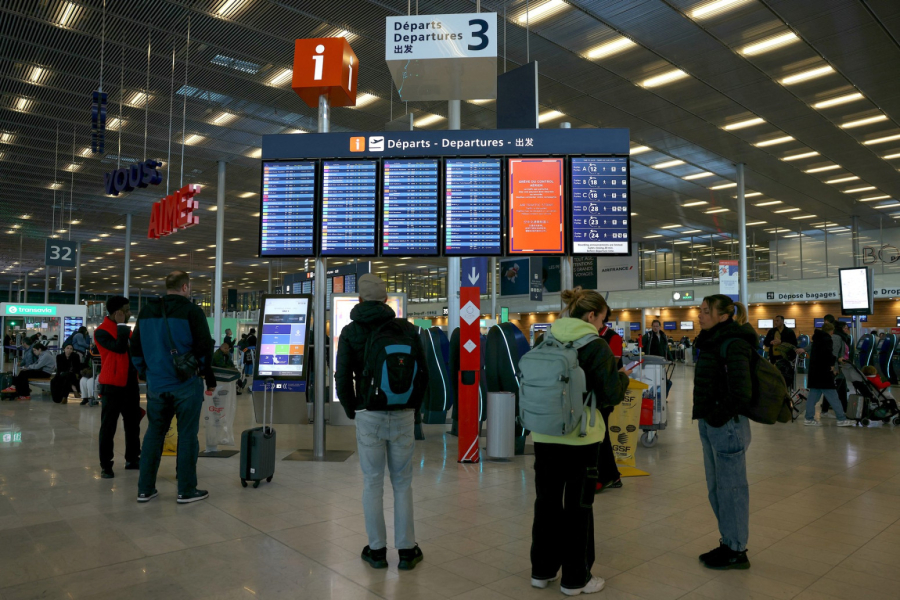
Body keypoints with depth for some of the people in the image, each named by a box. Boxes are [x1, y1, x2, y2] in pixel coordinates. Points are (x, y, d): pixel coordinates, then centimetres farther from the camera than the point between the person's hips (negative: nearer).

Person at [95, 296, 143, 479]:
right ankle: (106, 465, 7)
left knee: (133, 422, 13)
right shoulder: (102, 331, -10)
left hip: (130, 383, 8)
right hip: (112, 385, -8)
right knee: (108, 426, -1)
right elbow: (119, 348, -25)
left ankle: (132, 459, 24)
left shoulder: (125, 329, 14)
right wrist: (121, 325, -17)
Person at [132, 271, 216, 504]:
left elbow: (136, 348, 13)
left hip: (156, 384, 5)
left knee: (154, 434, 14)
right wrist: (210, 380, -1)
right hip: (186, 384, -5)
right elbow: (205, 348, -11)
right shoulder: (192, 311, -9)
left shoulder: (147, 311, 8)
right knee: (187, 436, 2)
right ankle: (186, 491, 8)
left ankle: (145, 489, 19)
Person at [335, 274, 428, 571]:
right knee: (402, 484, 11)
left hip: (369, 415, 0)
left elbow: (342, 379, -4)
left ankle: (377, 550, 19)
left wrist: (352, 412, 9)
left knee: (372, 484, 11)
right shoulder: (406, 328, 0)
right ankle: (406, 550, 17)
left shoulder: (351, 332, -1)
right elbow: (422, 372, -1)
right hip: (403, 415, 1)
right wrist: (414, 408, 10)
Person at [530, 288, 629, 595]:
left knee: (546, 501, 15)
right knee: (578, 507, 9)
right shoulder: (595, 345, -12)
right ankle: (575, 579, 21)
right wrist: (623, 378, 7)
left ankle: (542, 570, 28)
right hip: (580, 437, -5)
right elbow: (611, 394, -12)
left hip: (544, 435, 5)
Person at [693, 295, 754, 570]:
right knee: (716, 488, 17)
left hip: (727, 426, -9)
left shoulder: (734, 345, -17)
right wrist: (704, 416, 12)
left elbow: (741, 392, -25)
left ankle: (737, 551, 17)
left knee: (731, 488, 3)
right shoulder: (712, 341, 12)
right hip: (709, 424, 9)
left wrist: (719, 416, -16)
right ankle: (728, 542, 31)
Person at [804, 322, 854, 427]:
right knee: (832, 396, -4)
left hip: (814, 372, 9)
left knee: (813, 395, 9)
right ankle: (841, 419, 0)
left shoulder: (817, 339, 17)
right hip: (824, 372, -9)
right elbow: (827, 352, -27)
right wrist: (832, 364, -13)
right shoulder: (827, 339, -10)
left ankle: (809, 418, 8)